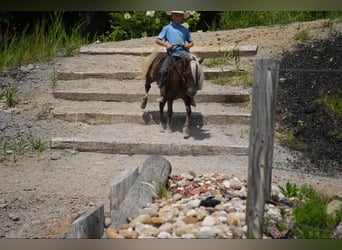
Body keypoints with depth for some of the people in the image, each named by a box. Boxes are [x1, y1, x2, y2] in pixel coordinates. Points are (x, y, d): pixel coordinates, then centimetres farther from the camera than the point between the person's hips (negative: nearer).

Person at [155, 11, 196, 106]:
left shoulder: (184, 29, 18)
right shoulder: (167, 28, 12)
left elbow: (191, 42, 25)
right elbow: (157, 40, 7)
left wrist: (189, 45, 1)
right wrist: (166, 45, -10)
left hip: (183, 53, 2)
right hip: (172, 54, -2)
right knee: (162, 71, -22)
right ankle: (162, 94, -10)